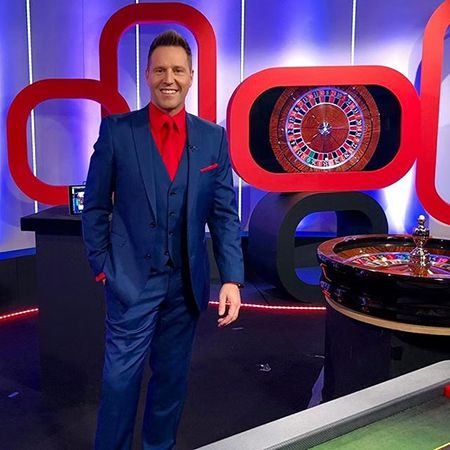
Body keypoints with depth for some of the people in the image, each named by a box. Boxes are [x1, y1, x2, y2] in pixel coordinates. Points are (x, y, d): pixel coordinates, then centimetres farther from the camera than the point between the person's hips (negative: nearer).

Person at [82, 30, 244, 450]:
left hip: (187, 281, 3)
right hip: (132, 278, -2)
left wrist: (231, 279, -6)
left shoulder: (213, 137, 1)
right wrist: (101, 266, -2)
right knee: (121, 377, 5)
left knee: (172, 376, 16)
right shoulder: (117, 129, -4)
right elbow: (95, 206, 1)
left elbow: (225, 214, 0)